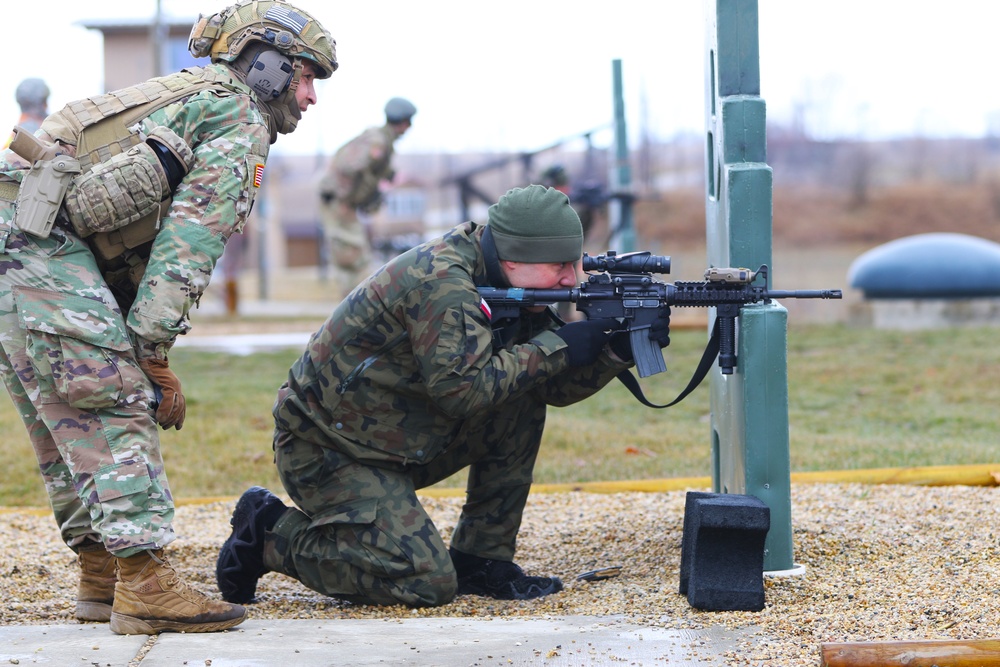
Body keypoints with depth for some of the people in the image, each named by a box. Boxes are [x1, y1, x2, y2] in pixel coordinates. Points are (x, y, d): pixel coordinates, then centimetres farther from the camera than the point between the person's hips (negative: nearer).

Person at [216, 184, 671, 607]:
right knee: (428, 584, -18)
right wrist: (554, 347, -25)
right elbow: (464, 389, -31)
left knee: (522, 405, -3)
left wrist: (619, 350, -11)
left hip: (402, 444, 9)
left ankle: (481, 560, 4)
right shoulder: (441, 280, -24)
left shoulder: (512, 289, 4)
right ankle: (270, 534, -2)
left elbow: (555, 386, 5)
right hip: (324, 450, -9)